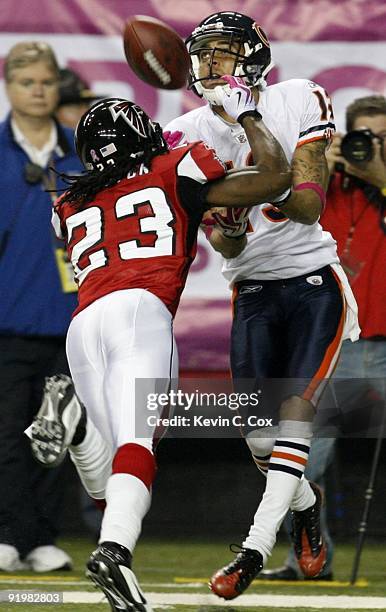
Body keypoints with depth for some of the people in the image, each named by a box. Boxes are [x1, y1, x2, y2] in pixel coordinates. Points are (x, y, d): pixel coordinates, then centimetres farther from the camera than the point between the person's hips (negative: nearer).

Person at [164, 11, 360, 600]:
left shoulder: (298, 102, -8)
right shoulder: (189, 136, -3)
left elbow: (310, 203, -14)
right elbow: (228, 247, -6)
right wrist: (227, 226, -30)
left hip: (314, 281, -3)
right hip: (253, 291, 3)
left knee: (296, 408, -16)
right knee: (258, 432, 0)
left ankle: (255, 549, -17)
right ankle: (305, 503, 31)